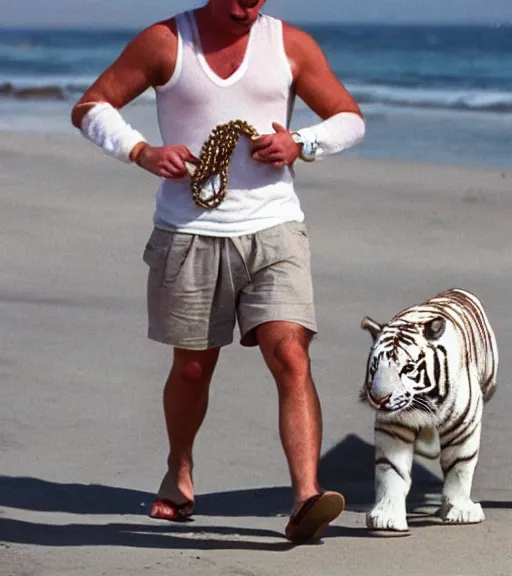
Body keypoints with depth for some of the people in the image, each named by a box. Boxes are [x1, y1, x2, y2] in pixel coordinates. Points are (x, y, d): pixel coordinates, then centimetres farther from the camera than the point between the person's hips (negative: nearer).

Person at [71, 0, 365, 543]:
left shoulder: (291, 44, 4)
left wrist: (301, 144, -10)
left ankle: (305, 500, -26)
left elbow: (350, 119, 10)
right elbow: (90, 107, 3)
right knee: (193, 367, 12)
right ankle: (179, 473, 40)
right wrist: (142, 151, -14)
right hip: (188, 234, 0)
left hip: (272, 230, 0)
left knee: (291, 358, -17)